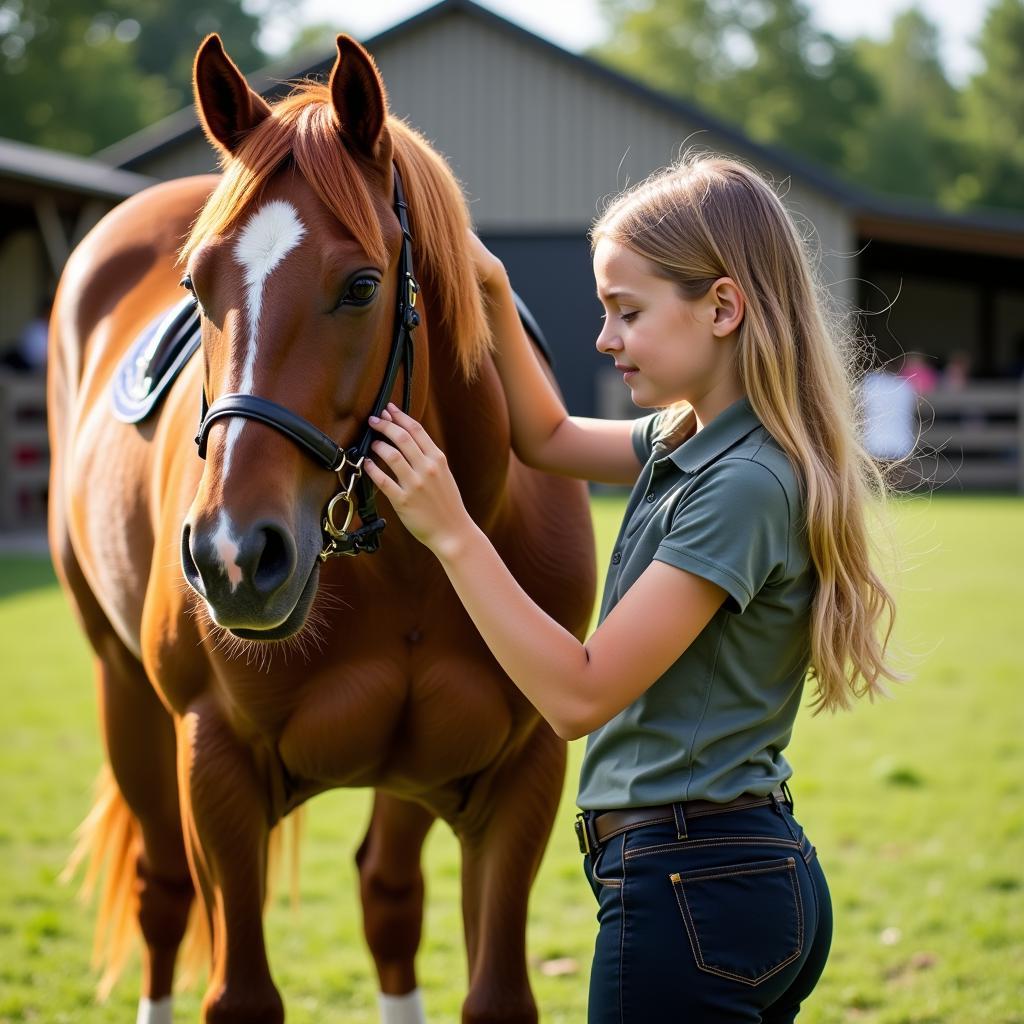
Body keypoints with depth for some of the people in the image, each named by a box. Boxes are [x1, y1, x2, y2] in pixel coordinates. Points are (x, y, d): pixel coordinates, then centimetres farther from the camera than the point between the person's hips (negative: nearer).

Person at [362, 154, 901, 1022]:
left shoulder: (747, 484, -19)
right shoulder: (691, 444, 9)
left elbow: (578, 694, -21)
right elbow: (551, 439, 28)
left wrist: (450, 531, -21)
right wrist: (492, 293, 17)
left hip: (689, 891, -10)